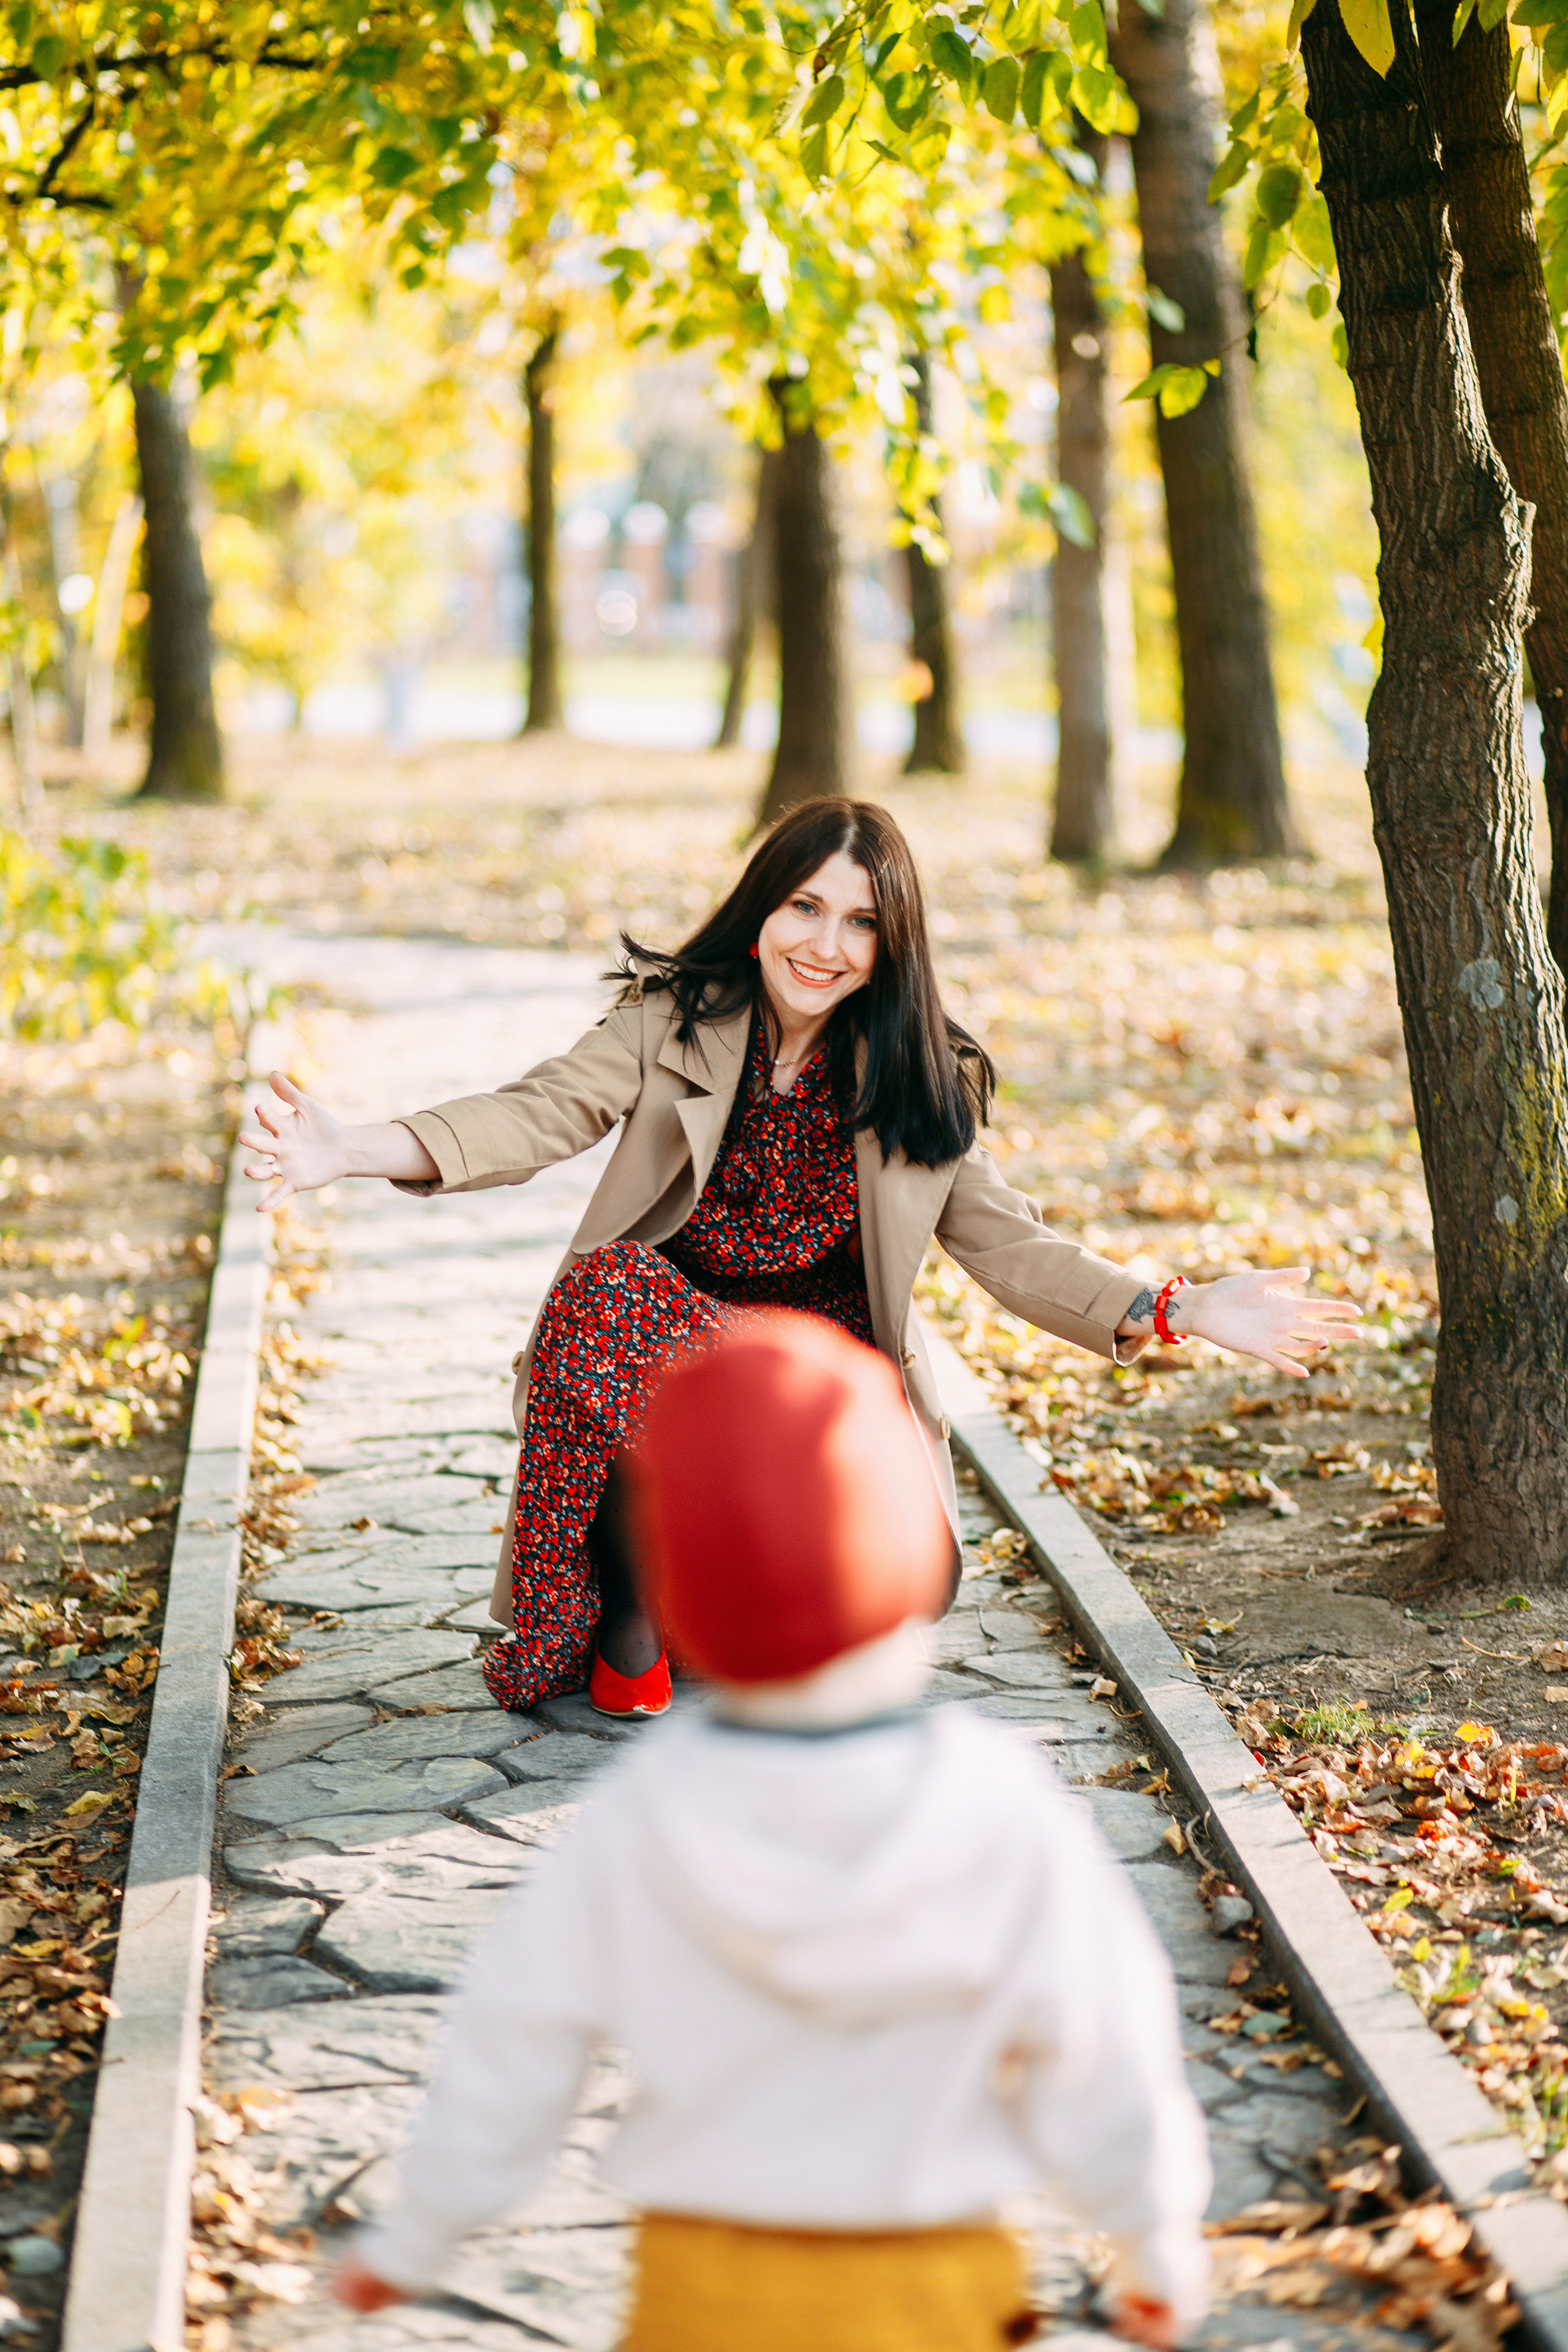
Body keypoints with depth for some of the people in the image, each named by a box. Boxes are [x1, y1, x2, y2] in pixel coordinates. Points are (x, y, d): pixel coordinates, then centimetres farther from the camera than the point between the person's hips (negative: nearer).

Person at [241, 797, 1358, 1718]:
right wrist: (355, 1150, -32)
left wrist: (1181, 1310, -13)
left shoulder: (920, 1081, 1)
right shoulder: (676, 1019, -3)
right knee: (605, 1286, -36)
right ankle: (628, 1623, -15)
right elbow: (541, 1114, -15)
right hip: (661, 1334, 0)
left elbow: (1009, 1244, 0)